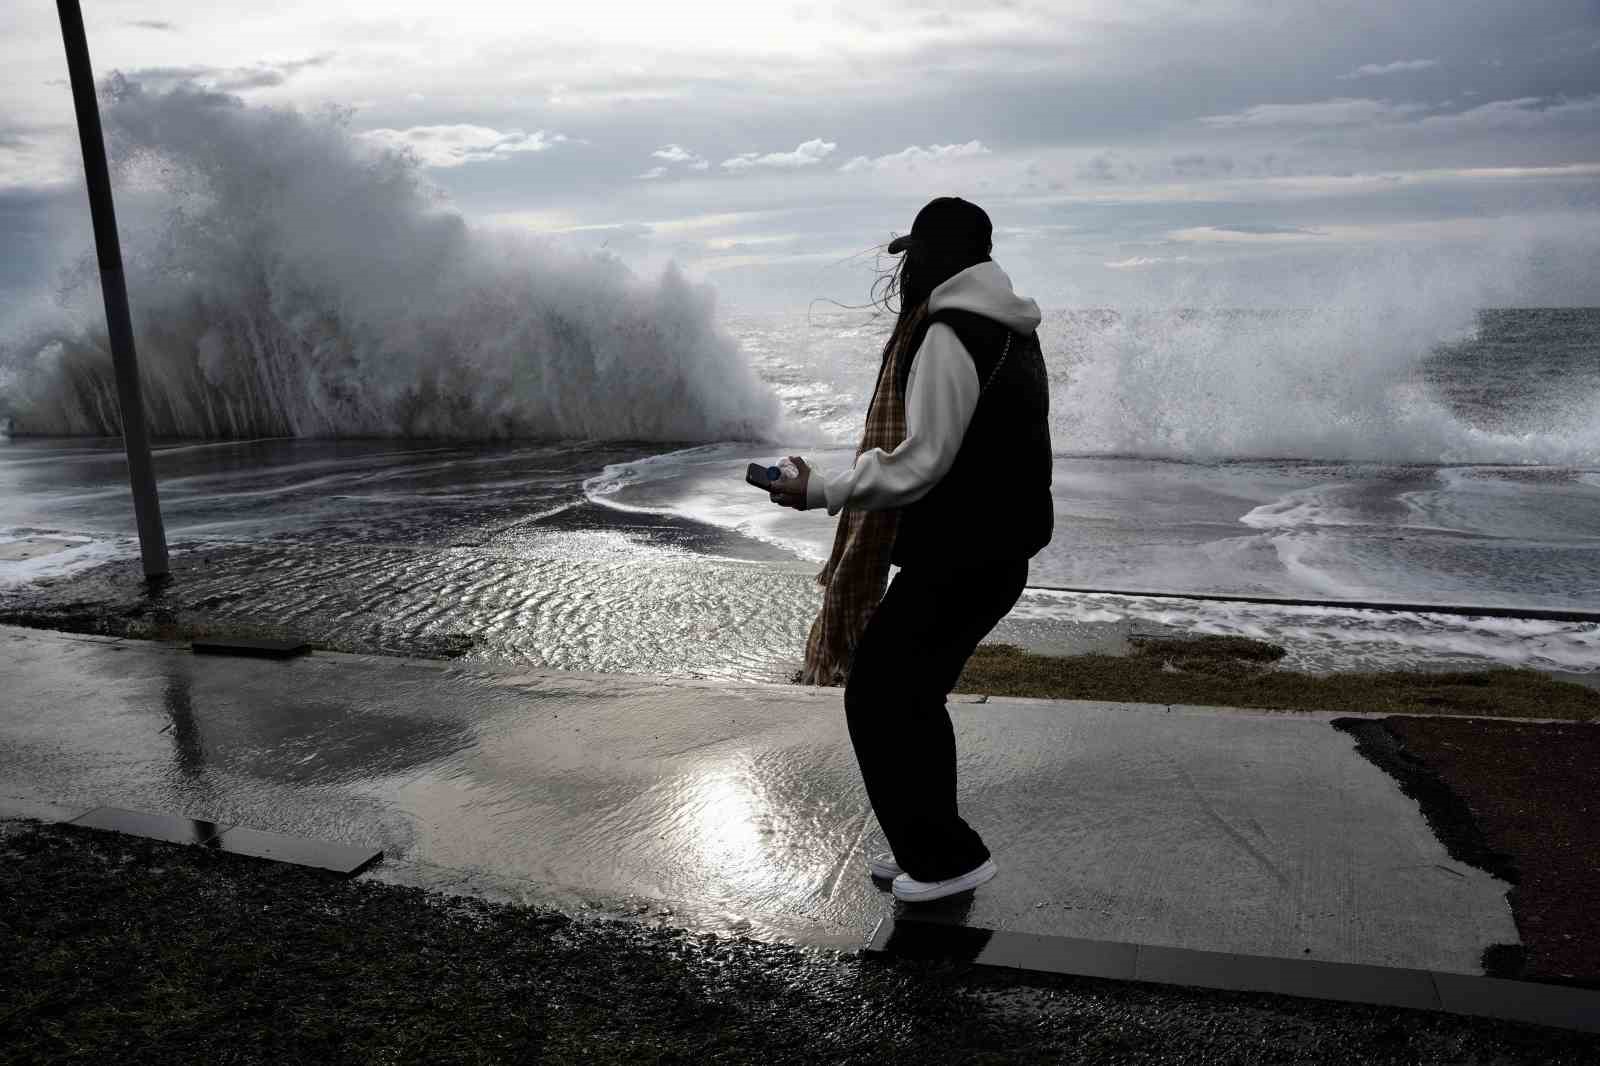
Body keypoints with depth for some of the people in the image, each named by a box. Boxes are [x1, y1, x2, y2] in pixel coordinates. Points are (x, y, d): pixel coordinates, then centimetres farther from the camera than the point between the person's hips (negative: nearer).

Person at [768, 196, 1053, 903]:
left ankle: (948, 856, 8)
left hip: (956, 559, -10)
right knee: (913, 696, 18)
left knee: (878, 698, 0)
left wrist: (820, 491, -15)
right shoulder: (1012, 334, 14)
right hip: (999, 553, 10)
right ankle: (925, 847, 28)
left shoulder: (949, 335, -17)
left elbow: (923, 461, -22)